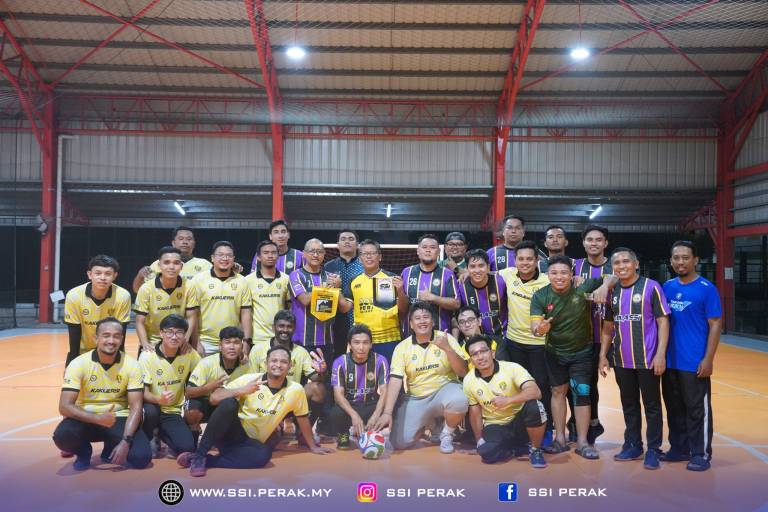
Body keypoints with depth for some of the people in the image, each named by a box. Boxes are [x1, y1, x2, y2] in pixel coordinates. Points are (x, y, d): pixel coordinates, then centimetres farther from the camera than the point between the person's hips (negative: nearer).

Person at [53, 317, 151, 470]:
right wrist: (98, 419, -32)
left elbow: (136, 407, -11)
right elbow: (64, 406, -18)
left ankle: (111, 449, 14)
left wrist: (125, 441, -24)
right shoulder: (79, 364, -14)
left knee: (142, 457, -22)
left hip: (118, 419, 1)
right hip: (87, 418, 0)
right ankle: (84, 452, 4)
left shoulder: (131, 365, -11)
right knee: (62, 435, -33)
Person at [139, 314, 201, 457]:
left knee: (187, 447, -20)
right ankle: (148, 440, -2)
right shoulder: (147, 356, -13)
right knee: (150, 411, -38)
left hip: (174, 412, 2)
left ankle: (161, 433, 15)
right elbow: (143, 392, -15)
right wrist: (158, 399, -37)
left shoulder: (189, 354, -6)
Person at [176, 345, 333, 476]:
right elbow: (214, 398, -13)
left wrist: (312, 446, 20)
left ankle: (206, 460, -22)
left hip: (252, 443, 2)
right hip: (232, 433, -2)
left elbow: (303, 419, 11)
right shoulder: (249, 379, -10)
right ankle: (199, 454, -21)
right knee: (229, 403, -33)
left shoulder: (295, 390, -5)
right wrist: (242, 390, -28)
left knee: (263, 456, -35)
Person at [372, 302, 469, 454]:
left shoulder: (446, 338, -6)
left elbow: (462, 372, -10)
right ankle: (428, 422, 20)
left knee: (458, 401, -37)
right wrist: (387, 413, -24)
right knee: (399, 442, -12)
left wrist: (447, 348, -26)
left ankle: (447, 434, -3)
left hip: (444, 389, -1)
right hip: (415, 399, 2)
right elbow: (395, 380, -13)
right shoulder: (402, 347, -5)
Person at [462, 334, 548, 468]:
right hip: (495, 426, 2)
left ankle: (535, 450, -7)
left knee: (534, 407, -35)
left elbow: (536, 392, -29)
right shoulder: (468, 381, -6)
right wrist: (479, 440, 8)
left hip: (519, 421, -2)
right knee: (486, 453, -29)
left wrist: (508, 400, -40)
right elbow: (475, 411, 6)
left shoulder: (512, 368, -16)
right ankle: (520, 446, 4)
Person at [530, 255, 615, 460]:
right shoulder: (540, 296, -16)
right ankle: (560, 438, 24)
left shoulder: (583, 288, -19)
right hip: (554, 352, 2)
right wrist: (540, 329, -46)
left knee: (582, 393, -4)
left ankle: (582, 442, 8)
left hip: (582, 352, -2)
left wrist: (605, 286, -33)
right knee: (558, 391, 11)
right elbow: (535, 327, -22)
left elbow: (612, 277, -11)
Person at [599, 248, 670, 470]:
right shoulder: (612, 291, 7)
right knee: (629, 405, 15)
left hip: (648, 360, -5)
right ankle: (632, 445, 27)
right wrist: (603, 355, 10)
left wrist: (660, 354, -15)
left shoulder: (651, 287, -8)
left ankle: (653, 450, 16)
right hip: (622, 361, 5)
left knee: (652, 406, 5)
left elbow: (663, 321, -9)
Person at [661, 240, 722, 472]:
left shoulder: (707, 288, -7)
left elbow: (715, 324, -9)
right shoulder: (667, 287, 7)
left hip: (695, 363, -5)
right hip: (670, 361, 5)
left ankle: (701, 454, 15)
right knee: (674, 408, 14)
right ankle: (679, 448, 27)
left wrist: (708, 359, -14)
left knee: (697, 410, 3)